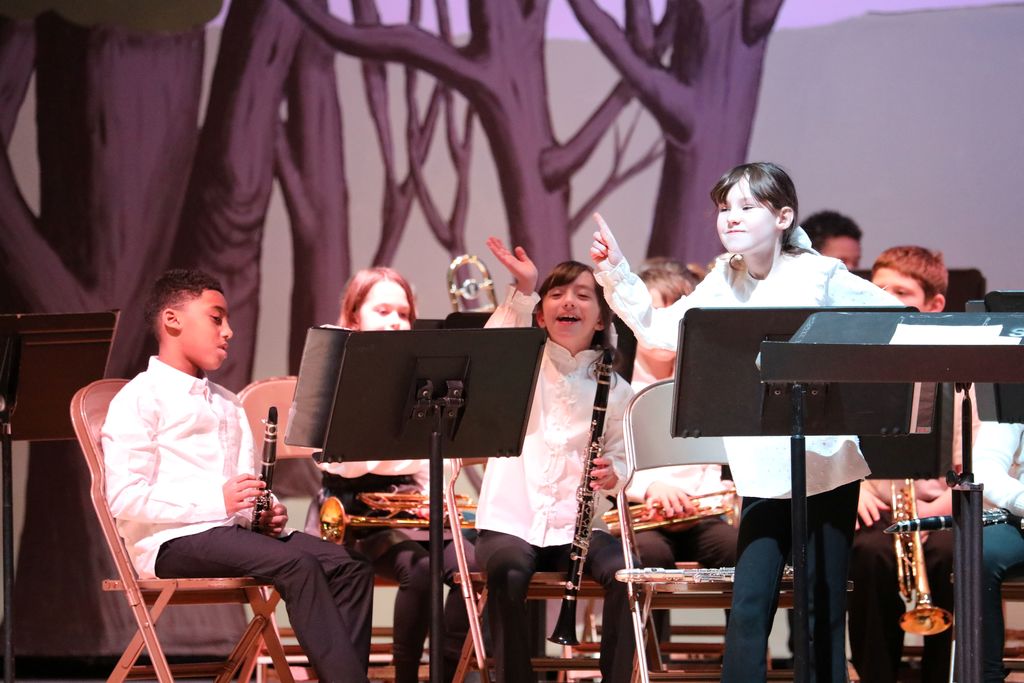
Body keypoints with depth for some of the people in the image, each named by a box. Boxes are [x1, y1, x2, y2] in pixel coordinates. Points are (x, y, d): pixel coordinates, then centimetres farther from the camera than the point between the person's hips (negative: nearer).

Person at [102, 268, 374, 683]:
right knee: (297, 565, -30)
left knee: (348, 568, -15)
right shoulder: (139, 400, -2)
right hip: (172, 541, -8)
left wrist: (265, 515, 3)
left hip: (232, 532, 8)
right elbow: (125, 499, -13)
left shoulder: (227, 405, 26)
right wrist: (216, 501, -21)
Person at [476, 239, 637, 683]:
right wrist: (523, 290, -32)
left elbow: (621, 458, 9)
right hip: (509, 521, -2)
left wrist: (612, 474, -15)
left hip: (576, 527, 2)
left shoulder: (613, 389, 9)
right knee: (507, 571, -34)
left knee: (625, 573, -27)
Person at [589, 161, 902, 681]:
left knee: (822, 610, 2)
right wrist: (613, 271, -5)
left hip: (827, 465, -4)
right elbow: (659, 330, 4)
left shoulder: (820, 277, -9)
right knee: (748, 607, -1)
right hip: (762, 471, 4)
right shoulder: (724, 282, 6)